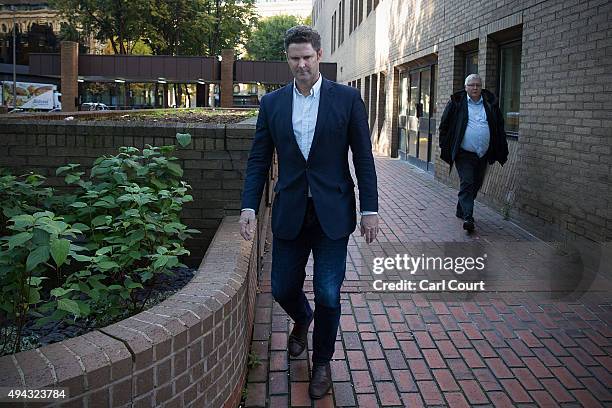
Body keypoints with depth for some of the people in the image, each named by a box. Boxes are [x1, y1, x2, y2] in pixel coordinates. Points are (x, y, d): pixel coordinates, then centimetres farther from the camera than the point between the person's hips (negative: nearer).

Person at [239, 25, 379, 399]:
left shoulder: (347, 98, -2)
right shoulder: (272, 103, 4)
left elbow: (364, 158, -2)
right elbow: (259, 160, 5)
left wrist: (370, 209, -5)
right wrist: (249, 206, -5)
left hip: (332, 213, -2)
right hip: (290, 213, 3)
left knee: (328, 295, 2)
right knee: (283, 288, 11)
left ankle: (323, 362, 27)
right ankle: (303, 320, 47)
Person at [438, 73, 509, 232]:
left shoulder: (490, 103, 9)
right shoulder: (457, 102, 0)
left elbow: (500, 128, 14)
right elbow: (444, 125, 4)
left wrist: (502, 152, 10)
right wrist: (445, 147, -1)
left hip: (483, 154, 4)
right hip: (464, 153, -4)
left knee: (476, 185, 12)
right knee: (467, 184, -11)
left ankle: (461, 210, 30)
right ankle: (468, 217, -13)